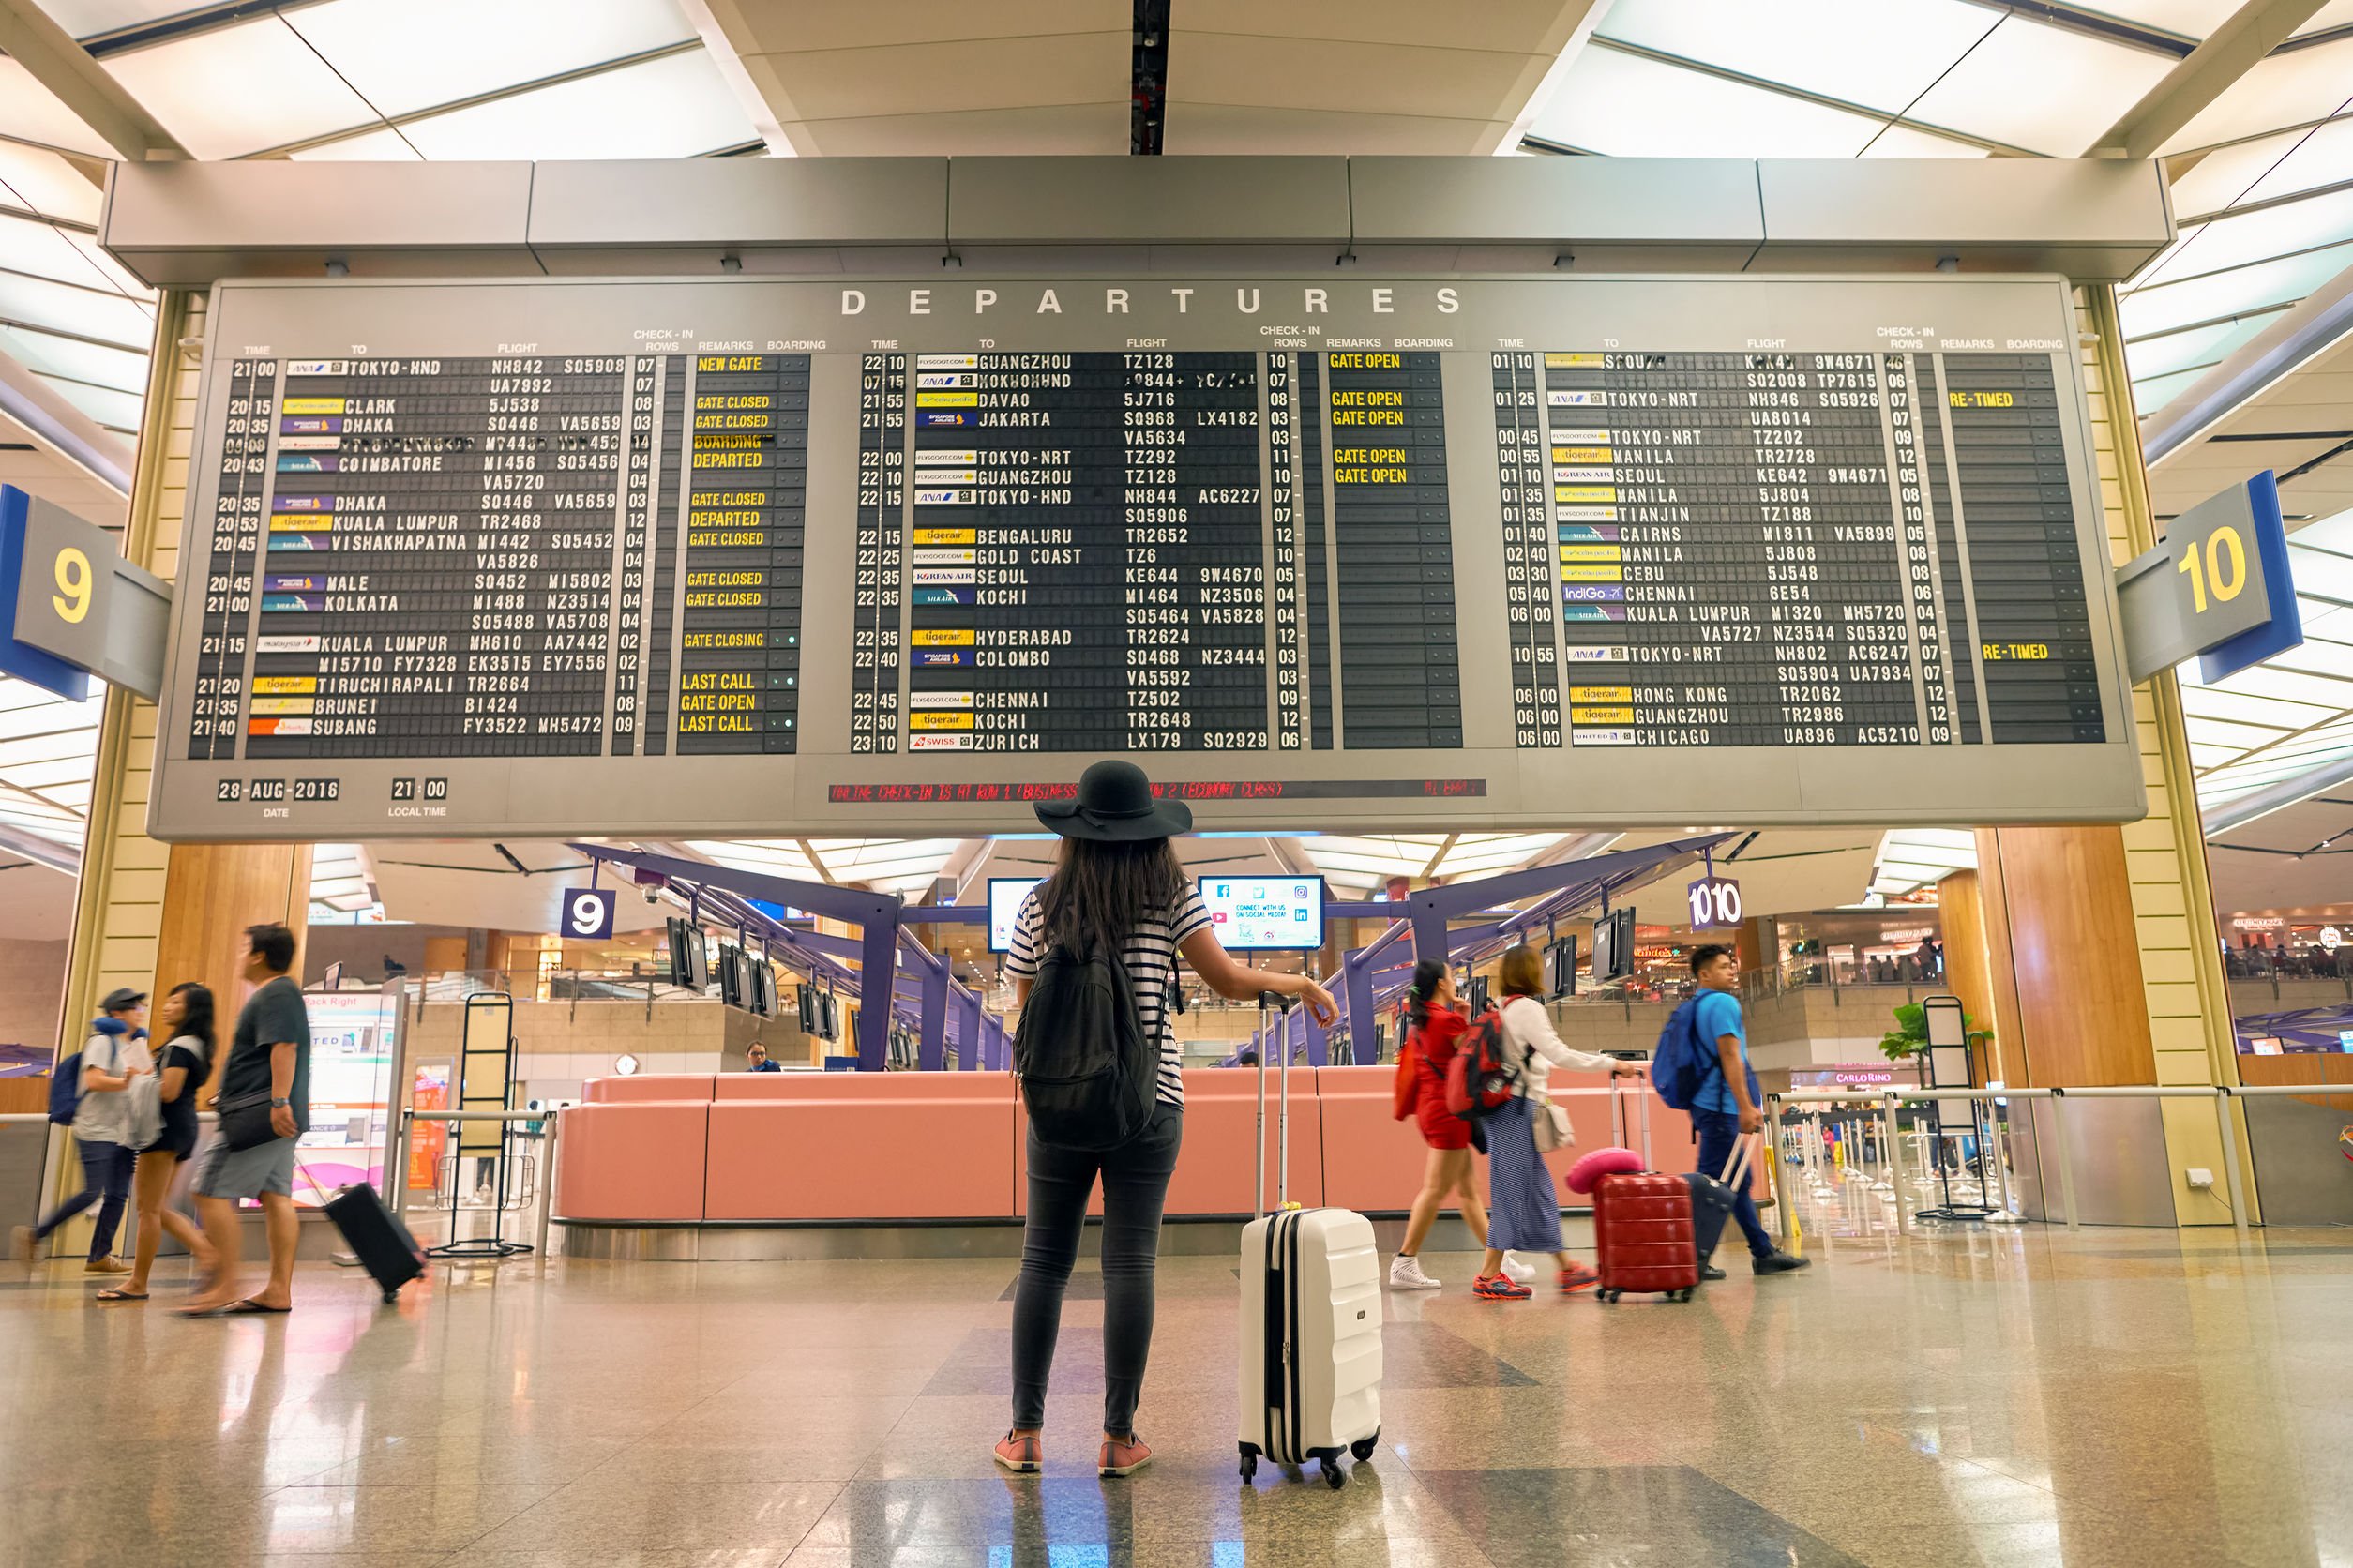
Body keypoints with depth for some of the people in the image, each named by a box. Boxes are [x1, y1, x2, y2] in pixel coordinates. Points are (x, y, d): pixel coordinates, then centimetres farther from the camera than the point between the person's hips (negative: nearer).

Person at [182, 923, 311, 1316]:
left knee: (212, 1191, -8)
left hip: (260, 1117, -10)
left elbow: (283, 1048, -23)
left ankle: (227, 1282, -7)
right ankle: (278, 1291, 5)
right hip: (275, 1119, 10)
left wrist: (279, 1102, -30)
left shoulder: (275, 995, -11)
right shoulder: (282, 993, 22)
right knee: (276, 1195, 6)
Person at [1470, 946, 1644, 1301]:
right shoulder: (1527, 1007, -12)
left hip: (1513, 1110, 9)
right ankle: (1489, 1277, -2)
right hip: (1517, 1109, -9)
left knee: (1540, 1190, 13)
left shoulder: (1504, 1008, 14)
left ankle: (1565, 1267, 20)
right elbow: (1559, 1054, -17)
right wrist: (1612, 1064, -12)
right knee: (1512, 1190, -5)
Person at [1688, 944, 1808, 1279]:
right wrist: (1746, 1106, -20)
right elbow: (1730, 1056, -18)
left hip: (1708, 1104, 10)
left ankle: (1763, 1253, 21)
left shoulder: (1699, 1006, 17)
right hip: (1720, 1107, -10)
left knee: (1739, 1180, 14)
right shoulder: (1723, 1003, -12)